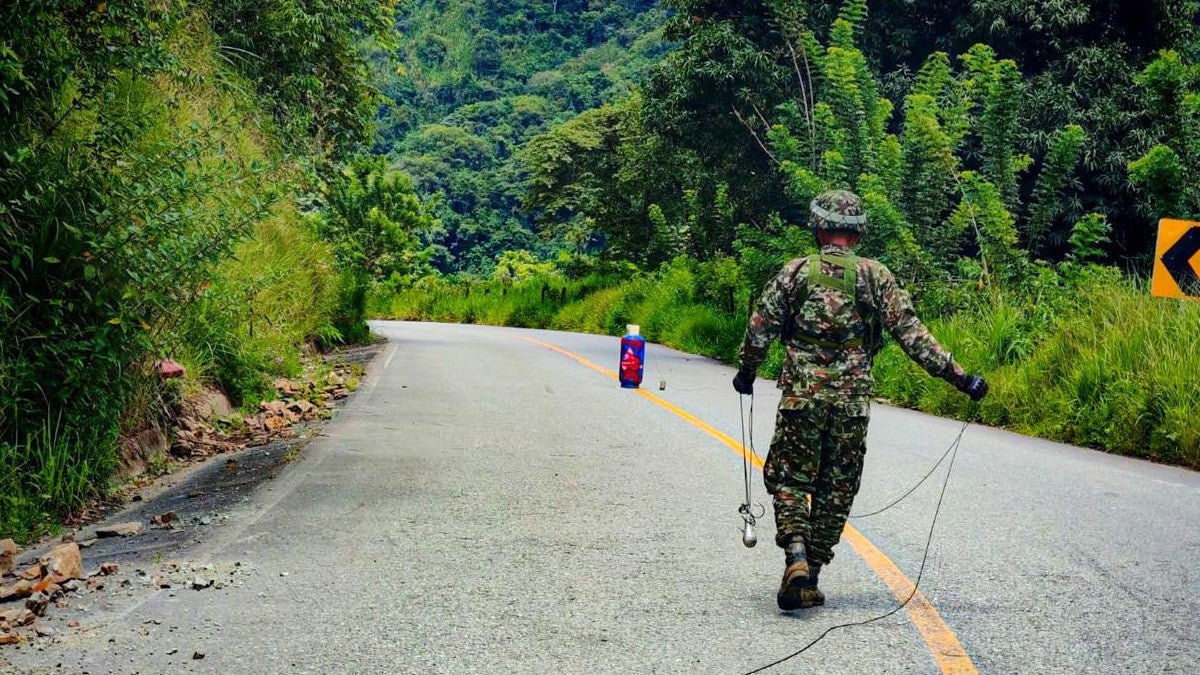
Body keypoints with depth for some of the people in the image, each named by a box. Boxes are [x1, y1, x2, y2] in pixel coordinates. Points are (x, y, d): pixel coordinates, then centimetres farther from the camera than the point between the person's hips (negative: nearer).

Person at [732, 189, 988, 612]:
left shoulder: (795, 272, 1)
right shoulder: (876, 277, 1)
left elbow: (760, 330, 2)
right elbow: (912, 335, -4)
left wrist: (746, 372, 19)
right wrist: (958, 376, -1)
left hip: (801, 397, -1)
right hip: (853, 401, 1)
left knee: (788, 479, 9)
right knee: (836, 490, 10)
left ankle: (796, 555, -14)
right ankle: (809, 579, 13)